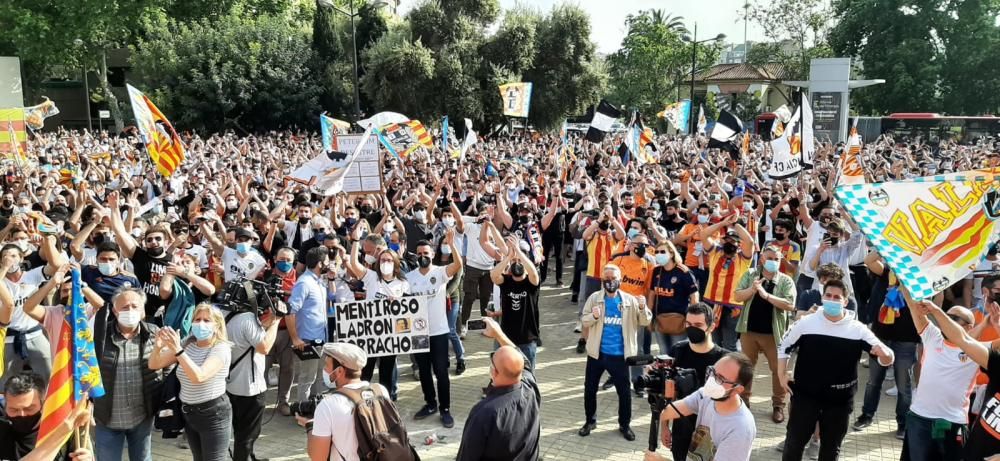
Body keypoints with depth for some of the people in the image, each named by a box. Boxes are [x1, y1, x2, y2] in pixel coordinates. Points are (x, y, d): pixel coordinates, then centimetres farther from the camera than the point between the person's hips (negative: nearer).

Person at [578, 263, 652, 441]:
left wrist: (643, 308, -23)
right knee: (590, 388, 12)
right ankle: (590, 421, 32)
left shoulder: (629, 300, -4)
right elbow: (584, 321, -2)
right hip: (597, 352, 1)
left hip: (619, 355, -1)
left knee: (624, 391, 9)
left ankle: (625, 424, 29)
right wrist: (594, 316, -24)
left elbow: (644, 322, -3)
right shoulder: (594, 298, -4)